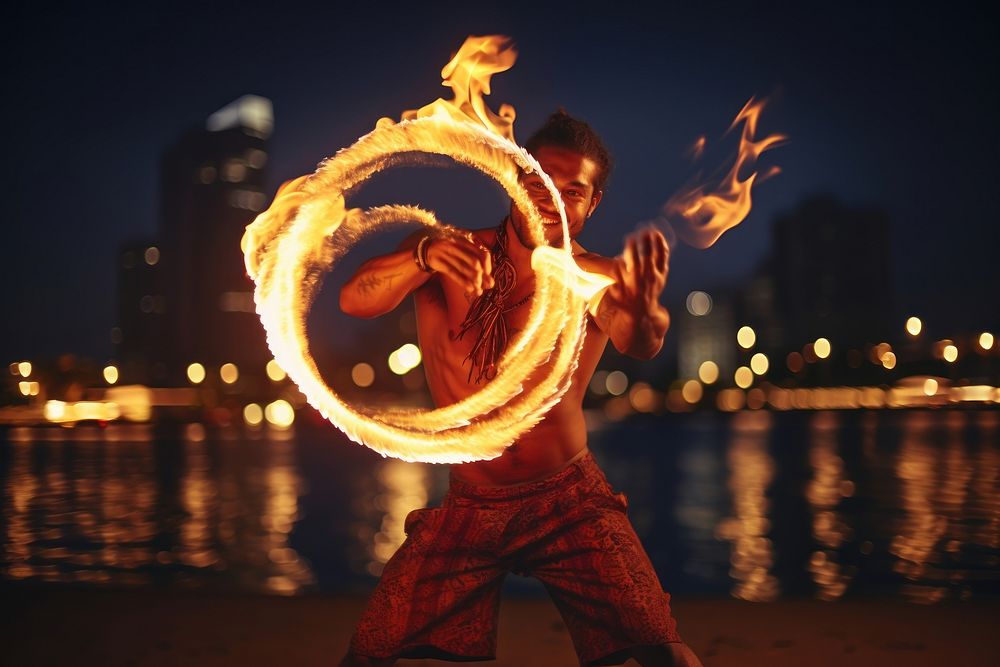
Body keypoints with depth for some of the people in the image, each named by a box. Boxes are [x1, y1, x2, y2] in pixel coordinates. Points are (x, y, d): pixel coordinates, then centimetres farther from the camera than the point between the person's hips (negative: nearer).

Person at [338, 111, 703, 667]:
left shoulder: (598, 279, -8)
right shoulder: (449, 255, -6)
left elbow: (643, 346, -26)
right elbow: (355, 301, -20)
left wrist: (643, 313, -50)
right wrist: (424, 257, -40)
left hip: (571, 504, -1)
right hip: (466, 510, 2)